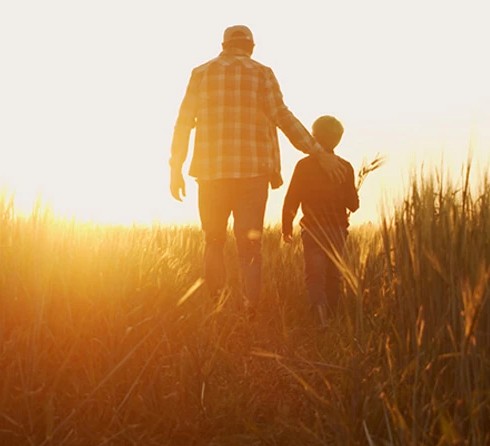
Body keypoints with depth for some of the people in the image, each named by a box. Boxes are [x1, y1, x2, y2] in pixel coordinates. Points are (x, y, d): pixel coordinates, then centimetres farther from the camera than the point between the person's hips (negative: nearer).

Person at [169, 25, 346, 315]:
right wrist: (318, 152, -5)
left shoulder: (201, 73, 9)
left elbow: (184, 124, 6)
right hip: (253, 171, -1)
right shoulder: (261, 74, 4)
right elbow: (282, 117, -6)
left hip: (211, 171, 1)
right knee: (250, 245, 4)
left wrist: (176, 169, 10)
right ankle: (251, 309, -7)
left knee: (214, 241, 15)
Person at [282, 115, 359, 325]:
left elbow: (291, 200, -4)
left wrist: (286, 227, 7)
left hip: (312, 229, -2)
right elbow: (353, 204, 1)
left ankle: (320, 308, -30)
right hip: (338, 230, 2)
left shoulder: (304, 165, -4)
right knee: (332, 274, 14)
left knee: (314, 273, -4)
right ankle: (330, 316, 20)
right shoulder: (345, 167, -1)